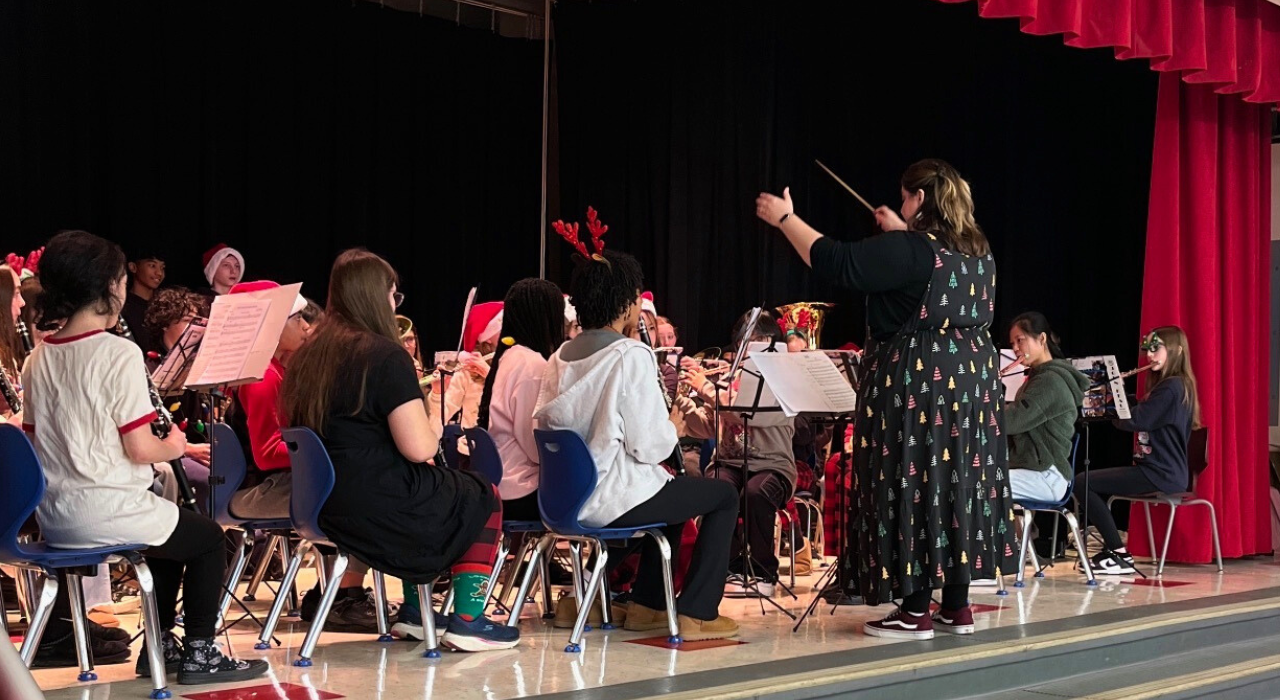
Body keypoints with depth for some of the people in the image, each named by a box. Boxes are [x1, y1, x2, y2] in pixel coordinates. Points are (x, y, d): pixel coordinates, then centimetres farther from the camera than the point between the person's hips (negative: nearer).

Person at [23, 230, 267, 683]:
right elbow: (140, 449, -18)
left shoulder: (38, 360, 5)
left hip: (53, 518, 8)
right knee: (208, 538, 18)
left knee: (171, 525, 32)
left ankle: (160, 645, 34)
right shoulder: (119, 353, -16)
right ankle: (199, 653, 16)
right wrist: (174, 448, 4)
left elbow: (35, 440, 12)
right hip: (107, 514, -7)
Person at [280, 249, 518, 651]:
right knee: (484, 498, 16)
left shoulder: (308, 357, 6)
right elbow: (419, 449, -22)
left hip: (322, 506, 8)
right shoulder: (386, 356, -17)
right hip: (378, 507, -8)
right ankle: (468, 622, 9)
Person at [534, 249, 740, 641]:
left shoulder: (562, 356, 5)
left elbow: (544, 423, 10)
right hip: (613, 499, -8)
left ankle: (646, 606, 32)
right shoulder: (631, 355, -16)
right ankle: (696, 614, 8)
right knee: (723, 496, 12)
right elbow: (649, 446, -19)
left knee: (672, 488, 34)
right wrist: (673, 428, 4)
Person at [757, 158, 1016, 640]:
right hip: (972, 380, 8)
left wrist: (785, 219, -7)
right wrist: (899, 232, 35)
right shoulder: (978, 252, 10)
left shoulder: (908, 250, -16)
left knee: (914, 484, -3)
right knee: (958, 480, 11)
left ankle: (916, 613, -1)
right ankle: (957, 607, 15)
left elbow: (835, 262, -17)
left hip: (916, 384, -8)